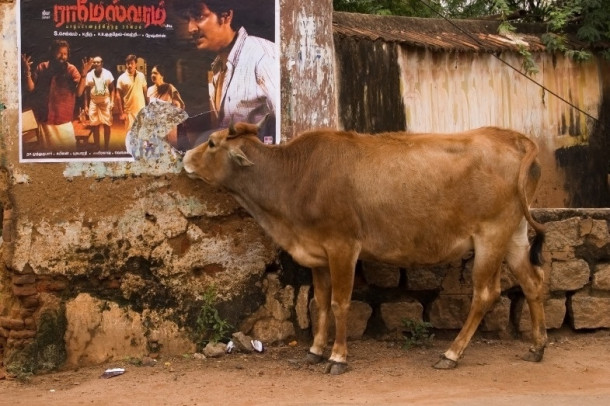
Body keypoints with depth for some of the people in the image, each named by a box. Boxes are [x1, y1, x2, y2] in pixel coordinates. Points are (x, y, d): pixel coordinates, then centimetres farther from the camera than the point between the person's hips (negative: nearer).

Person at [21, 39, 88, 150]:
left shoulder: (71, 69, -7)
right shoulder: (42, 67, -1)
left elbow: (79, 93, -14)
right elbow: (31, 88, -2)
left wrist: (83, 75, -26)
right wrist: (28, 71, -17)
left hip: (63, 119, -2)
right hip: (45, 117, 2)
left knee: (68, 147, -1)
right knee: (49, 147, 16)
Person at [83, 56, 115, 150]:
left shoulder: (107, 74, 0)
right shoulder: (89, 75, 4)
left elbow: (112, 89, 3)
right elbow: (86, 91, 8)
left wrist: (112, 102, -7)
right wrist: (86, 105, 5)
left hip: (106, 102, -1)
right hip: (94, 103, 1)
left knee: (107, 125, -1)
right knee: (95, 126, 1)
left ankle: (106, 146, 9)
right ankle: (97, 147, 8)